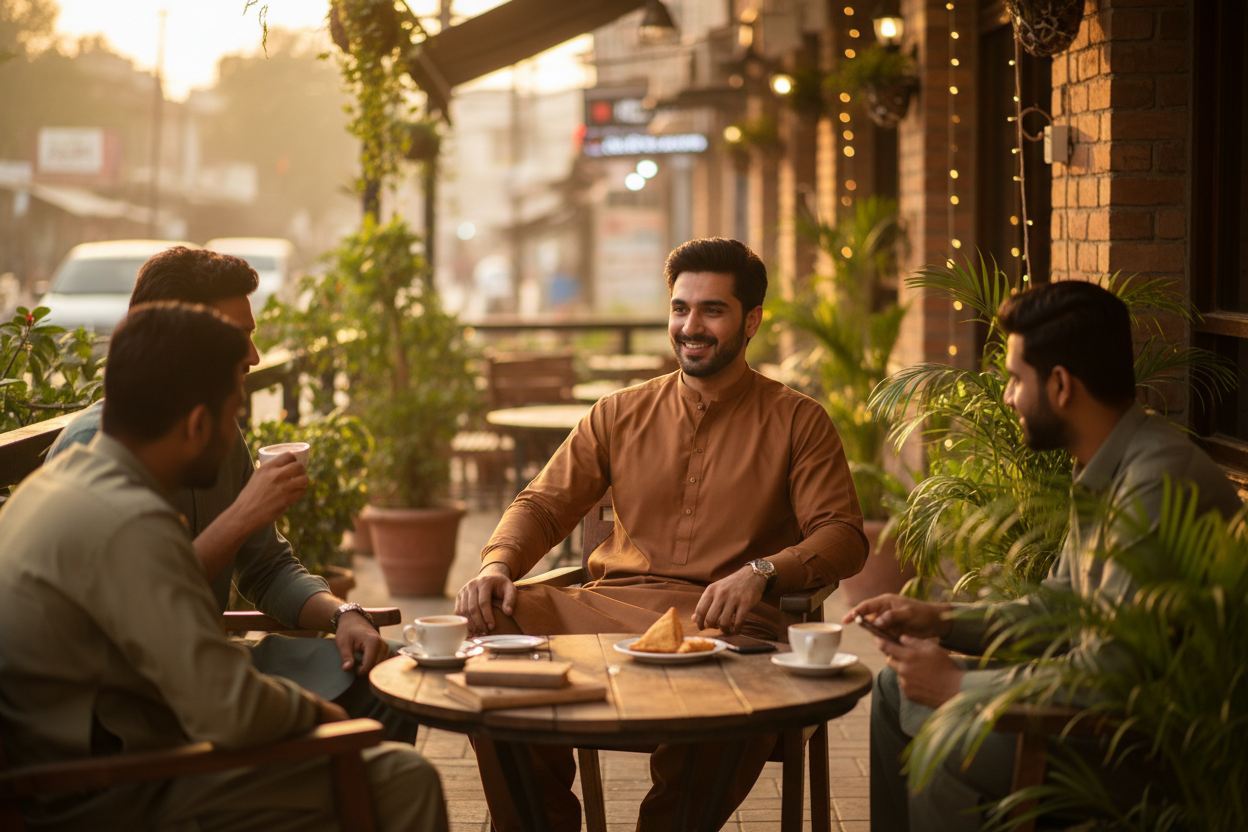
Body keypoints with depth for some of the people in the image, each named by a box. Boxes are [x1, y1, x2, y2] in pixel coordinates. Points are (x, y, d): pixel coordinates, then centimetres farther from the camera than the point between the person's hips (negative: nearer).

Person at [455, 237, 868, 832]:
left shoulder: (797, 421, 10)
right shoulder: (620, 415, 20)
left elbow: (842, 538, 1)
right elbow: (544, 505, 15)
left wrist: (760, 573, -19)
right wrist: (498, 564, -8)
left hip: (724, 625, -3)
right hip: (610, 606, 3)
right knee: (491, 627, -25)